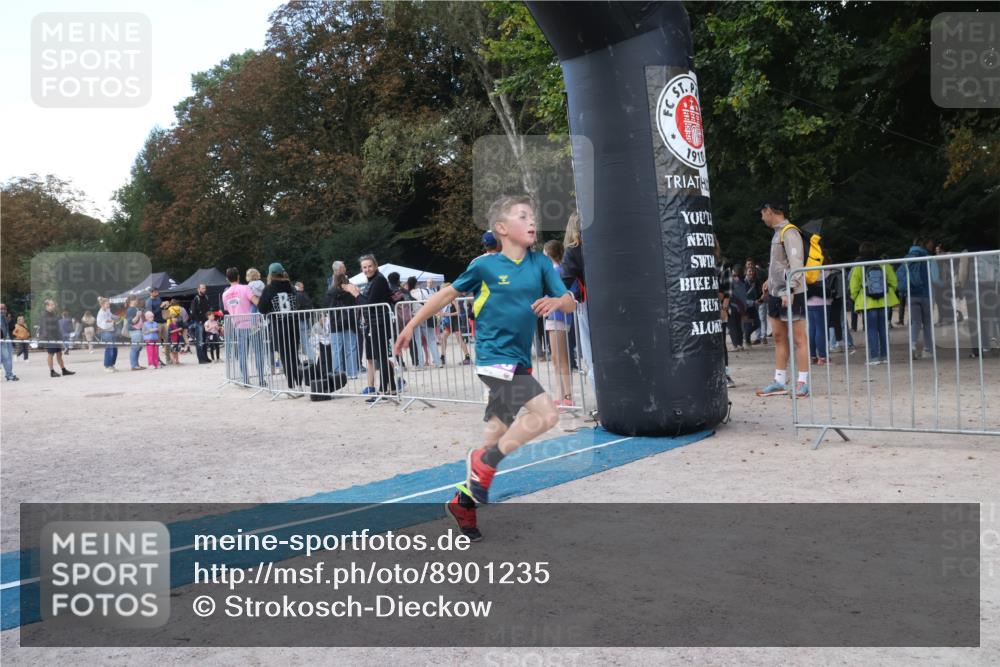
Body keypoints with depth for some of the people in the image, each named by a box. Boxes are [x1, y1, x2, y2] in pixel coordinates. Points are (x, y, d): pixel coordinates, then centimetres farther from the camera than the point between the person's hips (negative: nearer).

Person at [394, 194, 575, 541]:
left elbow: (570, 303, 2)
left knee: (497, 435, 12)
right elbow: (448, 293, 6)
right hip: (494, 358, -5)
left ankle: (464, 502, 28)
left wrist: (556, 302, -22)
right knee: (546, 414, -19)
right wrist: (412, 325, 11)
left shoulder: (540, 263, 4)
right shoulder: (485, 265, -5)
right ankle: (484, 462, -3)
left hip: (518, 361, 5)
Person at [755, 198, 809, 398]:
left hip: (792, 295, -10)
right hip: (776, 293, 10)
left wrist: (789, 290, -27)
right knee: (779, 337, 11)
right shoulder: (778, 232, 16)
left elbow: (796, 263, -21)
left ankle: (802, 383, 0)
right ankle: (779, 382, 16)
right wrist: (771, 281, 24)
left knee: (799, 339, -3)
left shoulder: (789, 232, -13)